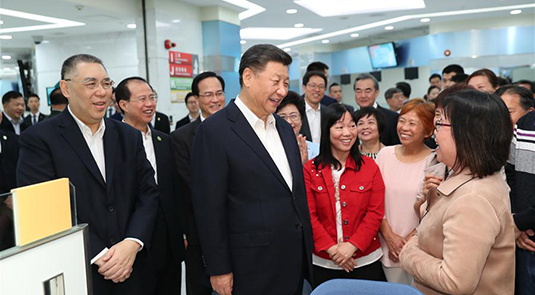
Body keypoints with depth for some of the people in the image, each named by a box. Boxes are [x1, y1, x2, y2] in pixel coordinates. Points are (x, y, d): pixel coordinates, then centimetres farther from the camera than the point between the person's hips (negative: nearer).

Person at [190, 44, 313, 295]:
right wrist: (219, 270, -12)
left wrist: (307, 245, 14)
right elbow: (209, 207, -14)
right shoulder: (215, 131, -15)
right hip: (251, 269, -6)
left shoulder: (285, 128, 8)